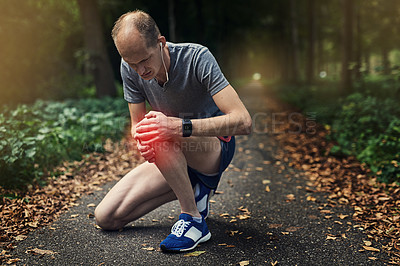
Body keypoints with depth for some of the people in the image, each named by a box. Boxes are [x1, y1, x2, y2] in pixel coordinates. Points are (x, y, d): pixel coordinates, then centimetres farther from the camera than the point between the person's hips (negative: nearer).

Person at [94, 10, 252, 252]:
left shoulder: (197, 58, -25)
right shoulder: (130, 68, -11)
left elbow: (243, 122, -33)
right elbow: (137, 124, -2)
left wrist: (180, 126, -45)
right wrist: (141, 140, -29)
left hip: (215, 148, -5)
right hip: (172, 159, 6)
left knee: (164, 136, -39)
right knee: (106, 218, -3)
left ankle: (193, 219, -20)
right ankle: (194, 192, 8)